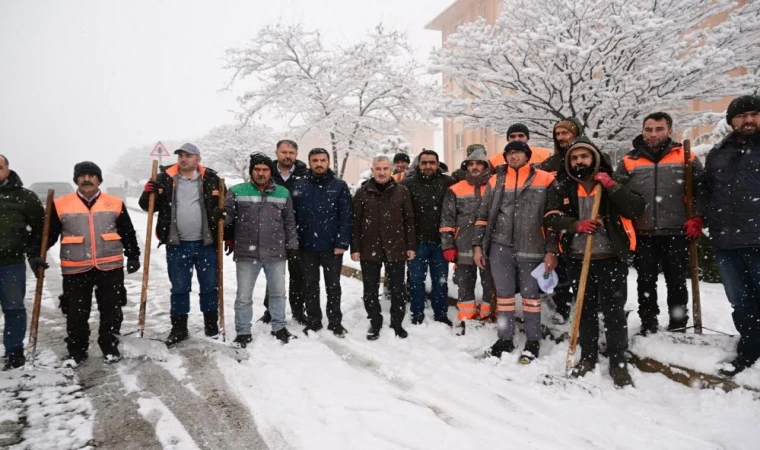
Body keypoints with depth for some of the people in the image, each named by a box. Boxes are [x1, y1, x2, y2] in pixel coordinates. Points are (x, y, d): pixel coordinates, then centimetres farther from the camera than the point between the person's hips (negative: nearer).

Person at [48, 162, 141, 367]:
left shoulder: (115, 203, 3)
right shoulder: (60, 204, 1)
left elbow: (128, 233, 9)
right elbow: (49, 234, 8)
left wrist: (133, 256, 7)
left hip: (110, 267, 0)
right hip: (75, 269, 0)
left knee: (111, 309, 8)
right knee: (76, 313, 9)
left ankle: (110, 347, 24)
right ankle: (76, 350, 26)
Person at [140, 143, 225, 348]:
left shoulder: (211, 179, -1)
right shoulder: (165, 179, 2)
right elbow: (148, 206, 9)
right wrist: (148, 194, -12)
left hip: (206, 244, 0)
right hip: (177, 245, 1)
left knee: (210, 286, 10)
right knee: (179, 288, 9)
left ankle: (211, 325, 25)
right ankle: (179, 328, 22)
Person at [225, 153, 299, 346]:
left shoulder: (283, 193, 5)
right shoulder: (237, 192, -3)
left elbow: (289, 223, 10)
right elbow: (226, 218, 2)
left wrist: (292, 246, 8)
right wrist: (228, 239, -8)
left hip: (276, 254, 2)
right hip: (246, 254, -2)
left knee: (278, 293, 15)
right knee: (244, 297, 7)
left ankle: (279, 327, 32)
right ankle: (243, 332, 23)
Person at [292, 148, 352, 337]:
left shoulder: (340, 186, -1)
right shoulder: (299, 186, 3)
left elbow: (346, 217, -5)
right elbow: (292, 215, 3)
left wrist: (342, 242, -13)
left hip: (332, 246, -2)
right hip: (307, 246, 2)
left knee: (333, 286, 10)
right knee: (310, 286, 12)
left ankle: (335, 321, 23)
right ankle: (313, 321, 26)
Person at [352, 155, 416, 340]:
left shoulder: (401, 191, 2)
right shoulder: (362, 192, 1)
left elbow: (409, 220, 4)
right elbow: (355, 222, 1)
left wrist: (411, 246, 1)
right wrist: (355, 248, -4)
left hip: (396, 249, 0)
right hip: (369, 250, 0)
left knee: (398, 289, 9)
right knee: (370, 290, 9)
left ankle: (397, 322, 27)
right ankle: (375, 323, 26)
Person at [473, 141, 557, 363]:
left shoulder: (545, 180, -1)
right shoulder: (496, 181, 8)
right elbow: (483, 215, 11)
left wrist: (551, 250, -5)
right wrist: (478, 245, 6)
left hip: (531, 249, -2)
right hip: (500, 247, 3)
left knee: (530, 294, 8)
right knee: (503, 294, 10)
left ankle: (533, 341, 22)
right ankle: (505, 338, 24)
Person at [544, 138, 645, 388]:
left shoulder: (614, 182, 2)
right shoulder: (562, 188, 6)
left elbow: (637, 209, -10)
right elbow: (550, 218, -3)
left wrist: (611, 186, -18)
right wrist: (575, 224, -20)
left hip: (611, 257, -2)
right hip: (579, 258, 2)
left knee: (614, 311, 0)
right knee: (586, 310, 13)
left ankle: (618, 363, 14)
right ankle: (588, 358, 26)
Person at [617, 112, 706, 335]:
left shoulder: (686, 158, 4)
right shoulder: (628, 162, 4)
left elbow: (702, 191, 6)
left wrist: (696, 219, -5)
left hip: (677, 233, 0)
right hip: (642, 235, 1)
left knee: (676, 282, 9)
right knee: (646, 283, 9)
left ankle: (678, 326, 24)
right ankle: (648, 325, 21)